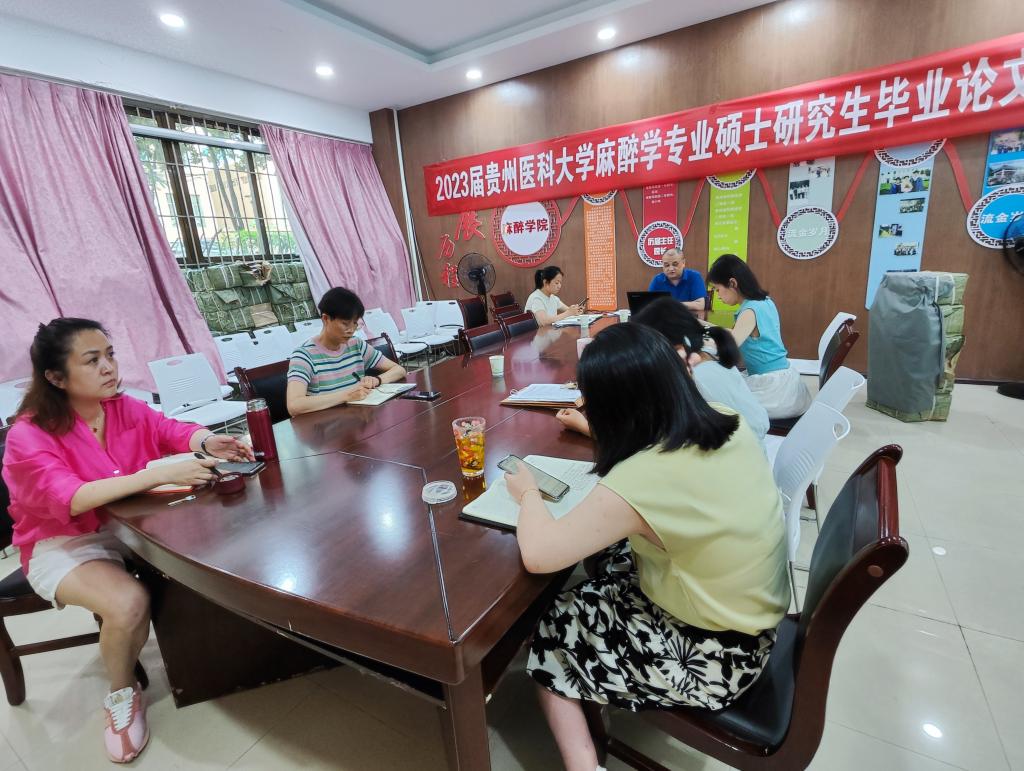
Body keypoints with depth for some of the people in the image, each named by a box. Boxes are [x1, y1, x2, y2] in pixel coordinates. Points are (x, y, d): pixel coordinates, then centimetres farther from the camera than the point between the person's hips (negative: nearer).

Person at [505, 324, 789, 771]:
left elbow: (537, 555, -27)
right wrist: (598, 434, 14)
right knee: (604, 562, 19)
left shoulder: (641, 480, -34)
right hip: (752, 622, 8)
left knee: (549, 633, 7)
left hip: (712, 658, -7)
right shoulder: (727, 424, -10)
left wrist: (528, 493, -8)